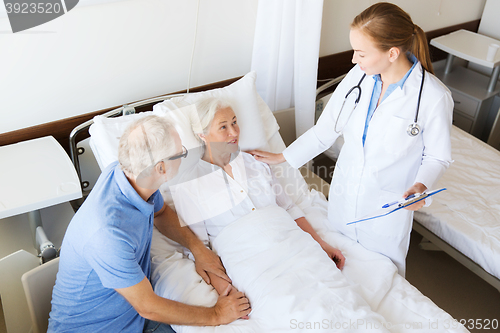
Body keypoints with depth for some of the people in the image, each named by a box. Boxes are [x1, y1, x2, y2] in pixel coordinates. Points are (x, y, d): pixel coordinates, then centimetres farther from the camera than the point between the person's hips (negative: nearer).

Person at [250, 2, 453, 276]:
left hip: (388, 205, -3)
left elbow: (437, 156, -9)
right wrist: (282, 157, 2)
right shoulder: (358, 76, -11)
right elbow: (326, 129, -1)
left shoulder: (434, 97, -24)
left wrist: (422, 185, -30)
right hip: (344, 192, 4)